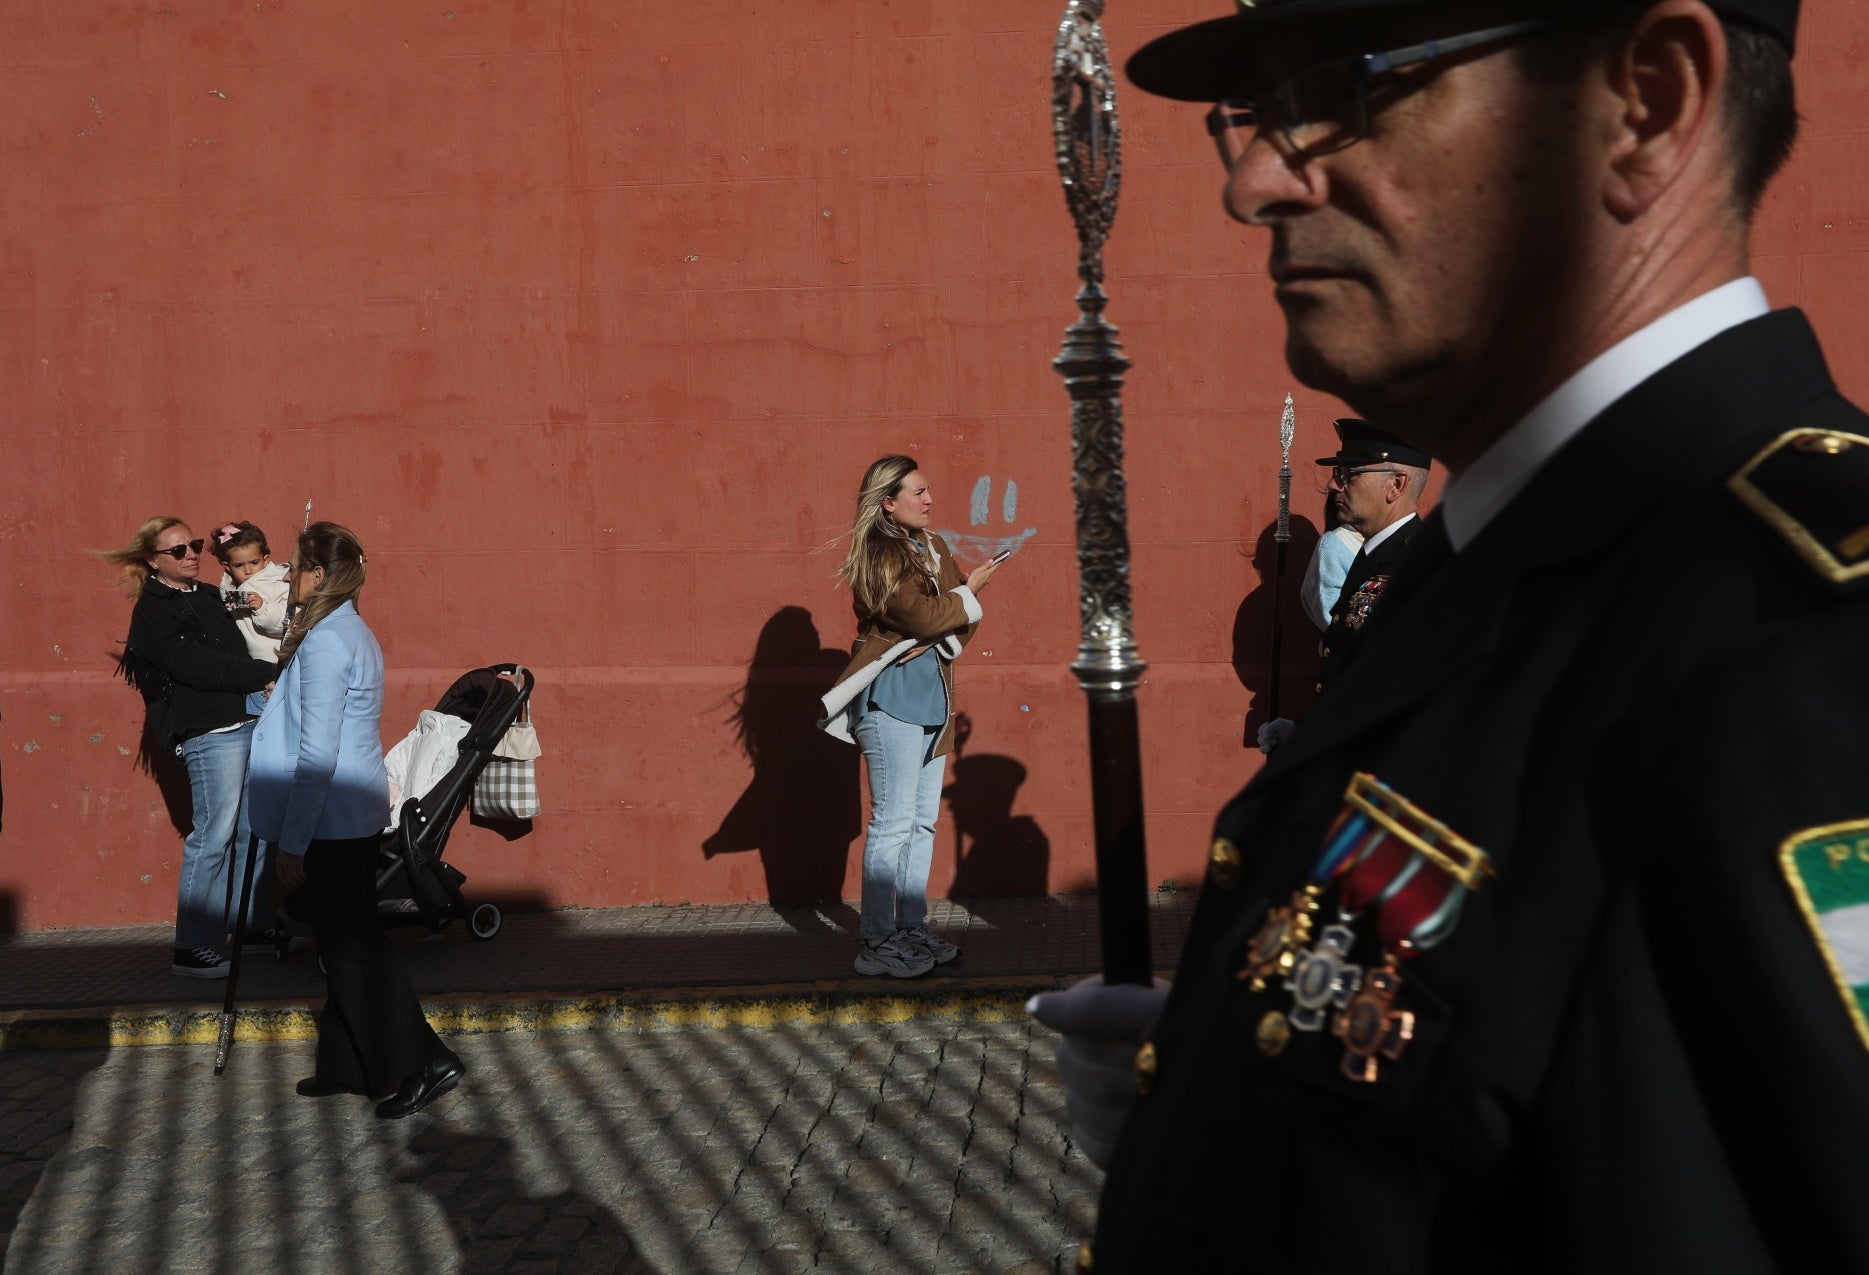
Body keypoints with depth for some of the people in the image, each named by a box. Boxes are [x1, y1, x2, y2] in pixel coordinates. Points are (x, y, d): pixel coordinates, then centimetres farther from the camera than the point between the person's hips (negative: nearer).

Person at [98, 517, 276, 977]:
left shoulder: (210, 597, 18)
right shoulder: (152, 611, -5)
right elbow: (195, 667, -15)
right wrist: (268, 673, -13)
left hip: (247, 722, 8)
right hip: (209, 732, -8)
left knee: (254, 830, 11)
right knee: (214, 835, -9)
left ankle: (252, 925, 22)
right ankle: (192, 950, -4)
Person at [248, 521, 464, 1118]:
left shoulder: (325, 642, -19)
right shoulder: (351, 631, 12)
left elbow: (316, 756, -22)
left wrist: (291, 843, -19)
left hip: (334, 818, -10)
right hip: (355, 811, 10)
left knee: (352, 945, -4)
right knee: (345, 940, 15)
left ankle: (424, 1062, -2)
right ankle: (347, 1067, 23)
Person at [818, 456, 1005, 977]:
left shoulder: (933, 548, 16)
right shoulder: (879, 557, -10)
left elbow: (963, 609, 11)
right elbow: (924, 616, -18)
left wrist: (946, 640, -9)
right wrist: (967, 592, -3)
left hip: (932, 696, 8)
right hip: (892, 698, -8)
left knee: (923, 821, 10)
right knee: (894, 822, -7)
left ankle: (912, 928, 18)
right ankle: (877, 943, -3)